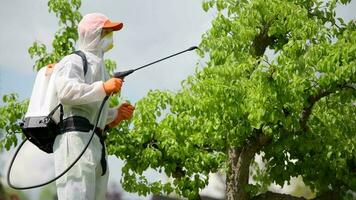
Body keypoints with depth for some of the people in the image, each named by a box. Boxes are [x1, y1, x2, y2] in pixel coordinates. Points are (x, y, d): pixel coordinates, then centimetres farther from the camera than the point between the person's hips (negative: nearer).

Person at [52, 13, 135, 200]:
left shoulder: (97, 65, 31)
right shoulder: (73, 61, 2)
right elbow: (65, 92, -18)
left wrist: (117, 113, 17)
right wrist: (102, 88, -19)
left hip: (96, 144, 9)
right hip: (76, 138, -9)